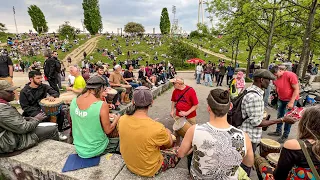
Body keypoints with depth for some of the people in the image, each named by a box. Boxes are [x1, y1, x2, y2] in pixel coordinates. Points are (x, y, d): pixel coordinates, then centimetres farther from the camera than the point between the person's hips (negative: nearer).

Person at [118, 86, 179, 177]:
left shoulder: (122, 120, -18)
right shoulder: (157, 128, -33)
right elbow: (169, 144, -11)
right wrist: (168, 133, 11)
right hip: (149, 170, -4)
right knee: (177, 151, 17)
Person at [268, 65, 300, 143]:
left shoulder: (291, 75, -21)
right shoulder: (275, 78, -4)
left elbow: (296, 89, -19)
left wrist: (291, 102, -21)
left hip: (291, 100, -6)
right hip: (281, 99, 6)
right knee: (280, 116, 16)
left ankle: (285, 136, 13)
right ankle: (278, 131, 31)